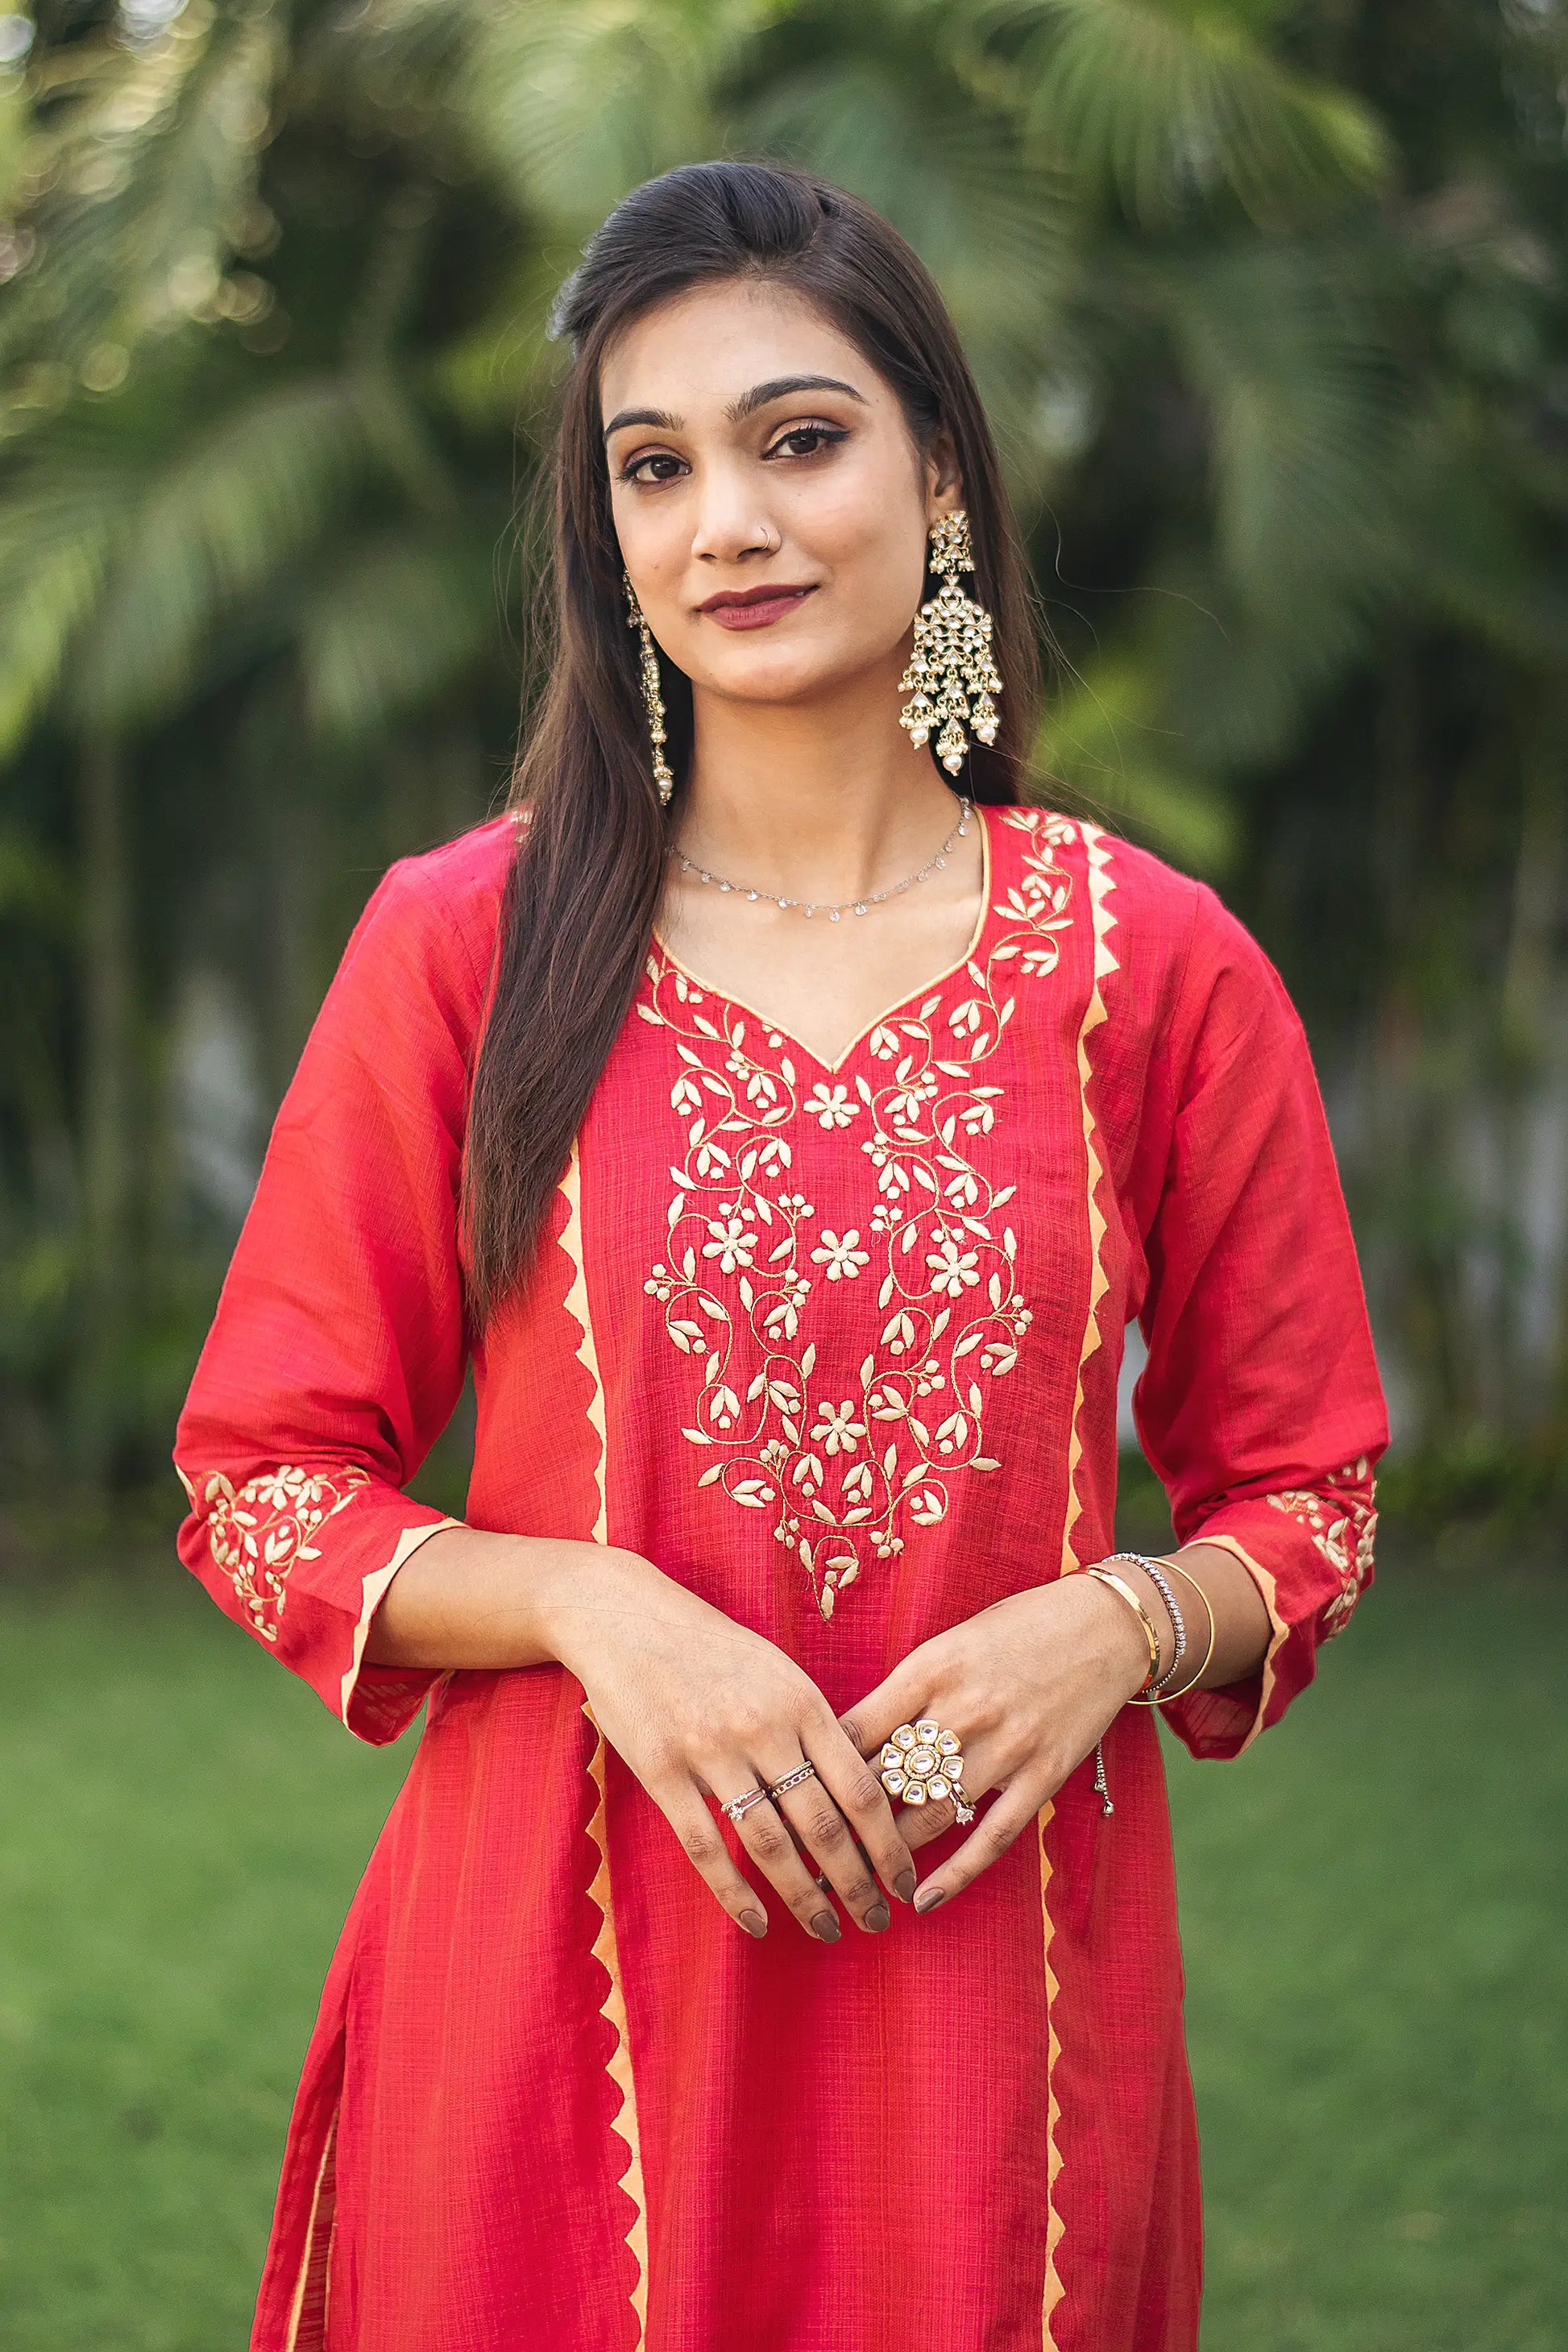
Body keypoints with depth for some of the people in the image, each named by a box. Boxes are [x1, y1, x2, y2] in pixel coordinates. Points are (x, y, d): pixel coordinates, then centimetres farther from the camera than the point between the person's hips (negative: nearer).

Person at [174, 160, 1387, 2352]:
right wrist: (587, 1603, -15)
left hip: (998, 1986, 1)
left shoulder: (1158, 965, 0)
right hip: (555, 1991, 0)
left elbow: (1305, 1496, 8)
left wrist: (1123, 1625, -13)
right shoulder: (463, 942, -1)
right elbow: (265, 1485, 1)